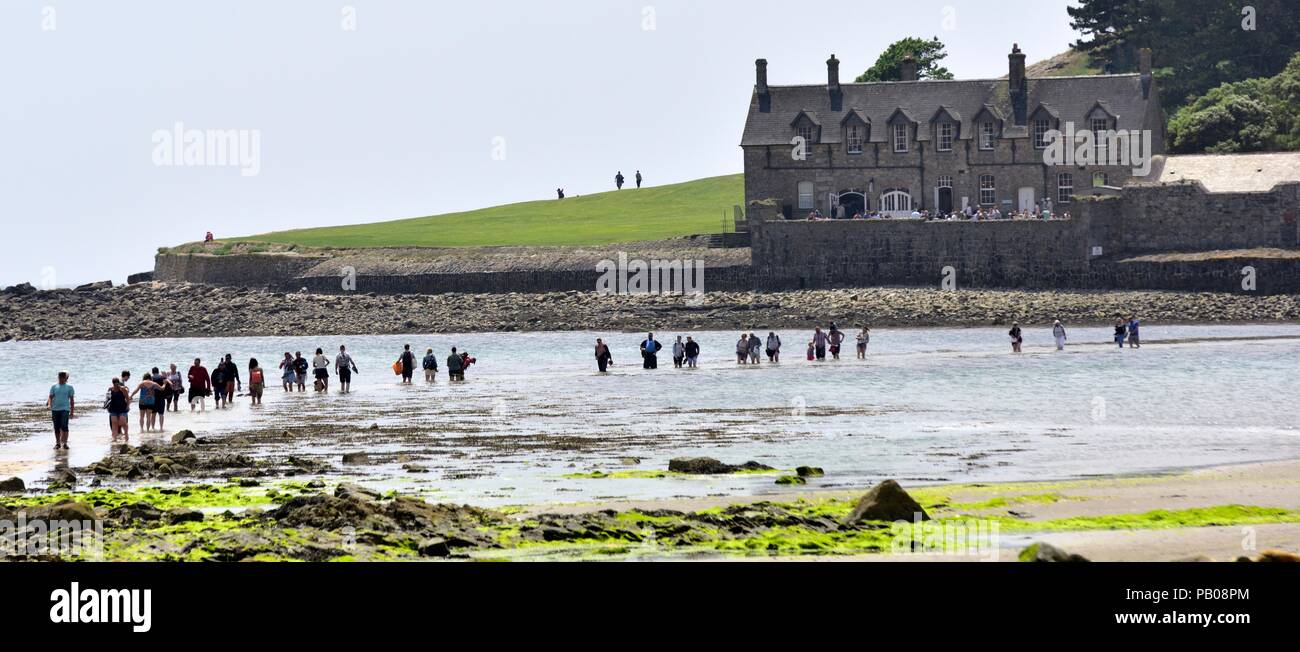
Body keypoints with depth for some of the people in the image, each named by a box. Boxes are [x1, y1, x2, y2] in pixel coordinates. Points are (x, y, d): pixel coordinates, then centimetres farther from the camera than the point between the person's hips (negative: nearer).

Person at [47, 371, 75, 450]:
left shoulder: (69, 387, 6)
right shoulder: (54, 387, 10)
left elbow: (72, 400, 8)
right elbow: (50, 398, 7)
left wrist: (72, 412, 5)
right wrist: (50, 407, -10)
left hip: (65, 409, -2)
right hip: (55, 409, 2)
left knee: (64, 426, -16)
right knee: (57, 428, 5)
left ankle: (64, 443, -10)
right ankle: (57, 443, 17)